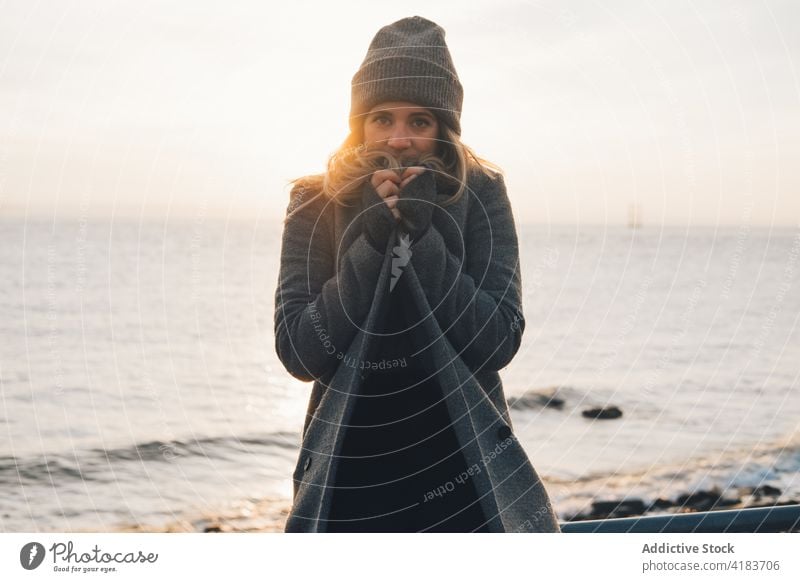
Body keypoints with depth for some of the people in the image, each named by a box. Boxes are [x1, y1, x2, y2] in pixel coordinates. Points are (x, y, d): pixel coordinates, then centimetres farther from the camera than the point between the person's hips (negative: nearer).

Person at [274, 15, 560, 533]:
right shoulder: (316, 204, -5)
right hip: (350, 462, 1)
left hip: (462, 460, 0)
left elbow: (498, 344, -12)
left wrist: (423, 238, -21)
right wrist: (371, 241, -20)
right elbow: (299, 354, -11)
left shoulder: (481, 194, -6)